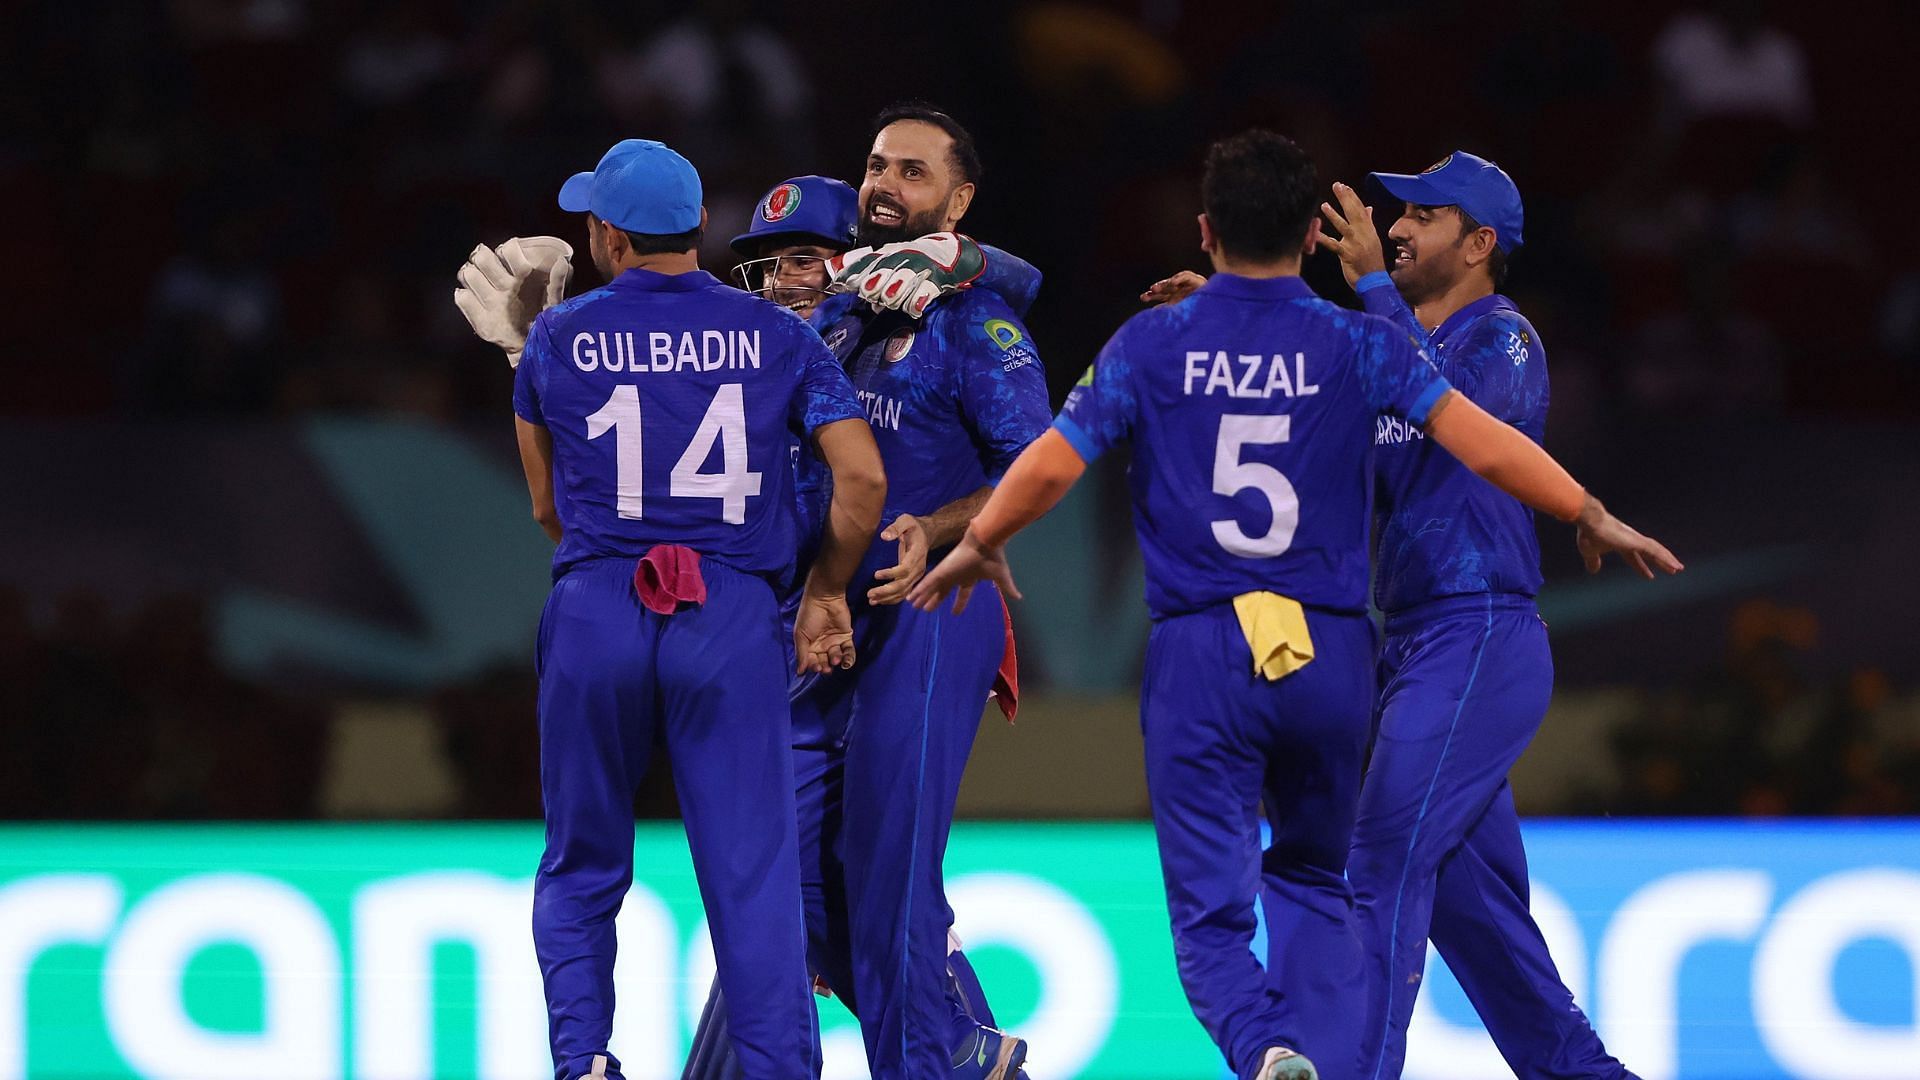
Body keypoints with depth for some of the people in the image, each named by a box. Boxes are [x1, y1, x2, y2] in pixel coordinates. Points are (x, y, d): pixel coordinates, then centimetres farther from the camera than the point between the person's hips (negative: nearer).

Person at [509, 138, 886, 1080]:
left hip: (595, 613, 0)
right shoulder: (777, 336, 5)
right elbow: (863, 479, -2)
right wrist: (825, 592, 11)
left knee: (582, 869, 13)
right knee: (753, 878, 1)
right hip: (735, 620, 0)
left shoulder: (557, 338, 5)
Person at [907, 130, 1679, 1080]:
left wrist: (978, 544, 17)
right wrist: (1592, 518, 5)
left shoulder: (1150, 345, 0)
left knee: (1211, 911, 0)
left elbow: (1049, 466, -1)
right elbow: (1483, 443, -6)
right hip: (1331, 654, 1)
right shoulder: (1359, 346, 0)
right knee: (1315, 878, 22)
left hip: (1199, 655, -1)